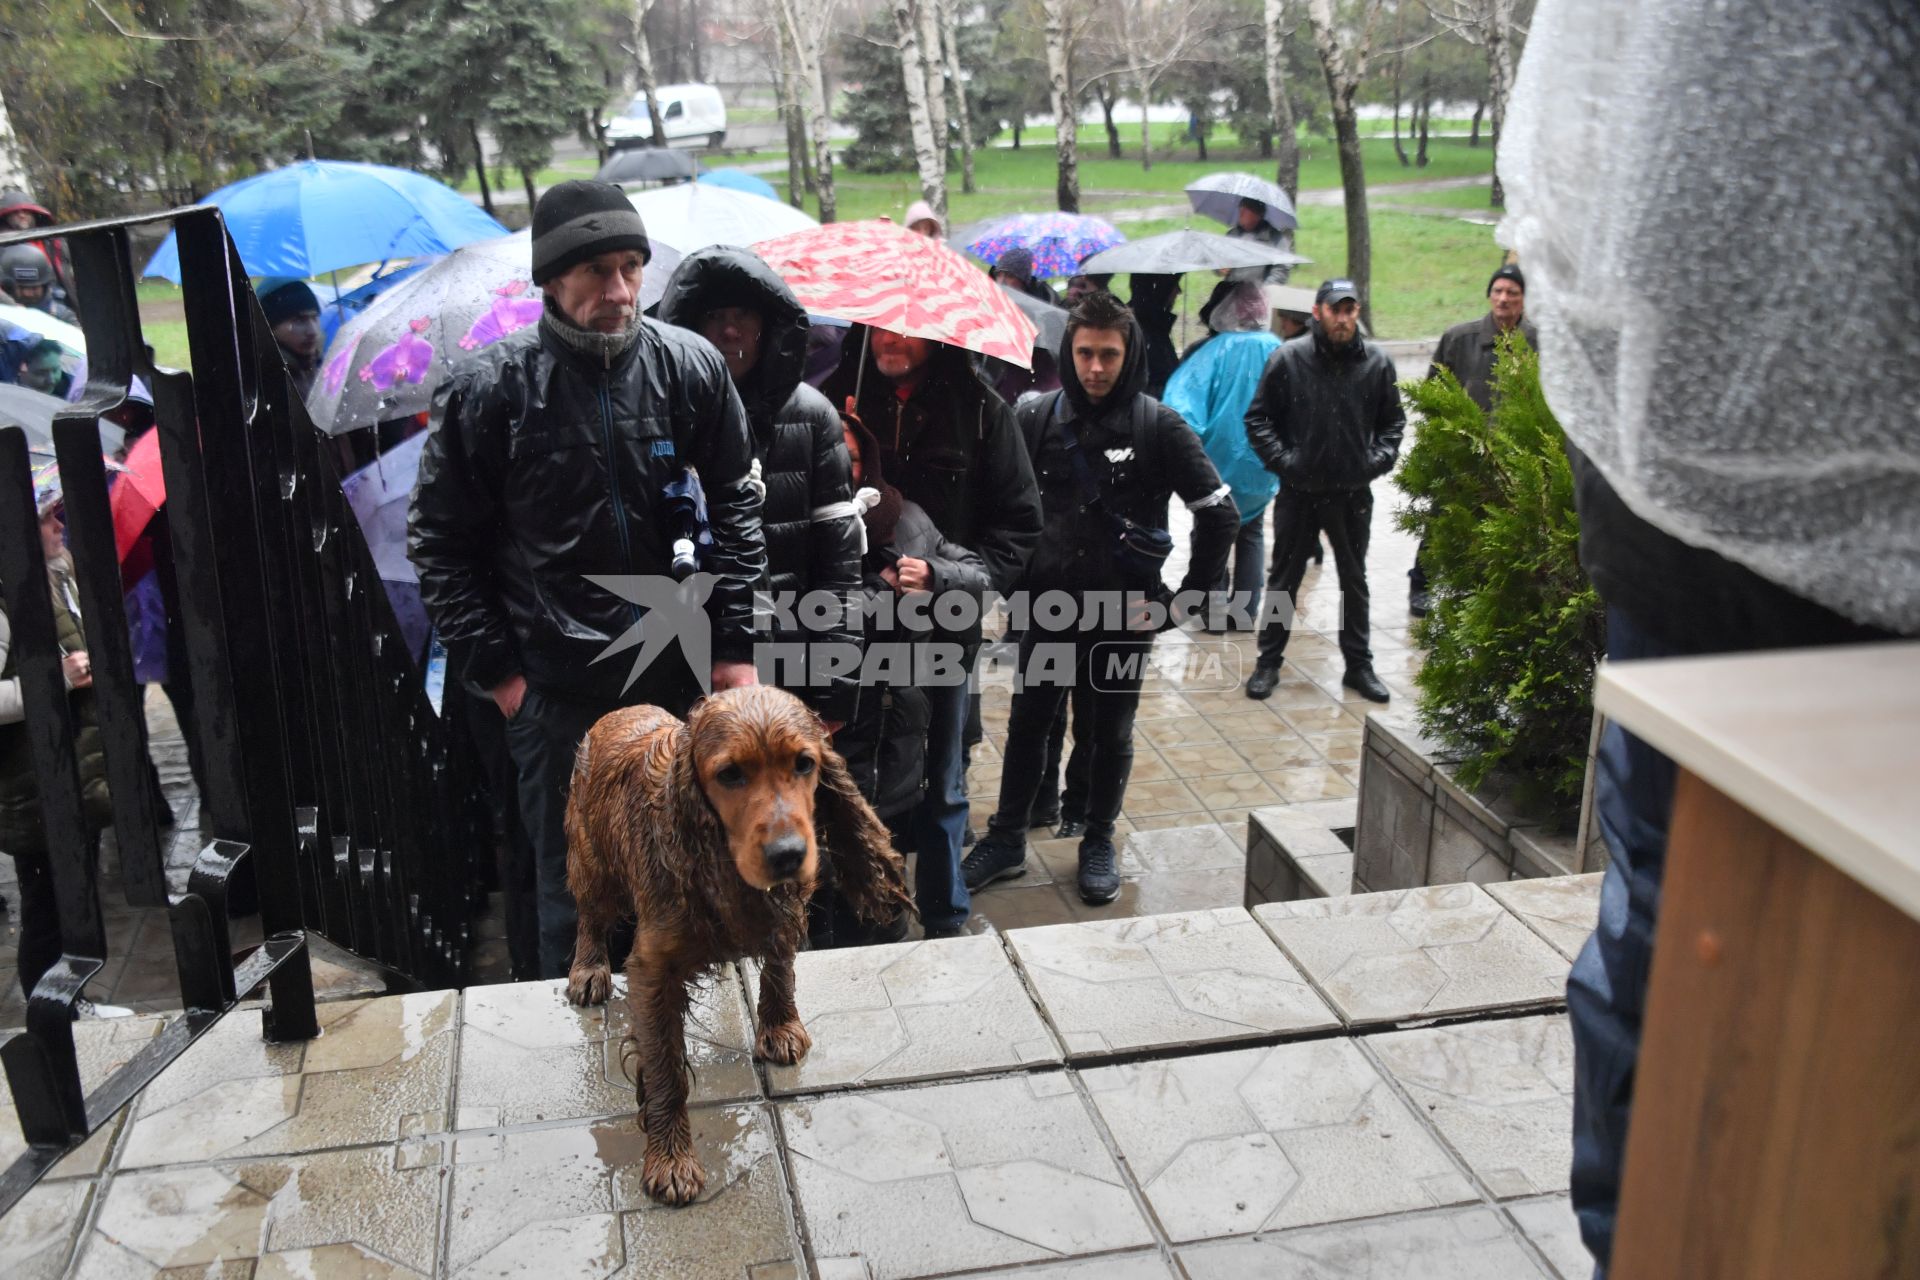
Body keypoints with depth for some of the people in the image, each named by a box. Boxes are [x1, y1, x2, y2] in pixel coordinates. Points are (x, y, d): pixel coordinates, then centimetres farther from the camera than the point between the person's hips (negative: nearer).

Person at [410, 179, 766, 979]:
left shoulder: (691, 367, -1)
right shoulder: (490, 389, -7)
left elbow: (735, 509, 6)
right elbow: (440, 544, 1)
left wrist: (736, 644, 1)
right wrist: (495, 671, -2)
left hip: (685, 678, 3)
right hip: (556, 694, -2)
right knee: (574, 900, 8)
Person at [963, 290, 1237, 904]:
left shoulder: (1159, 428, -9)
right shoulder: (1037, 419, -2)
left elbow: (1220, 515, -6)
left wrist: (1182, 600, -8)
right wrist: (1016, 582, -1)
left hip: (1126, 615, -2)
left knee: (1111, 733, 11)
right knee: (1026, 724, 10)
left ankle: (1099, 844, 29)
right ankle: (1006, 840, 26)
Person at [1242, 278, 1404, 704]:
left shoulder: (1377, 362, 0)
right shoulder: (1289, 358, -7)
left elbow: (1393, 420, 13)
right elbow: (1258, 417, -1)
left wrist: (1379, 459, -2)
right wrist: (1281, 460, -11)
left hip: (1354, 493, 2)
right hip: (1299, 492, -2)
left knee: (1355, 581, 13)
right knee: (1284, 579, 8)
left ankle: (1359, 665, 25)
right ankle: (1268, 662, 20)